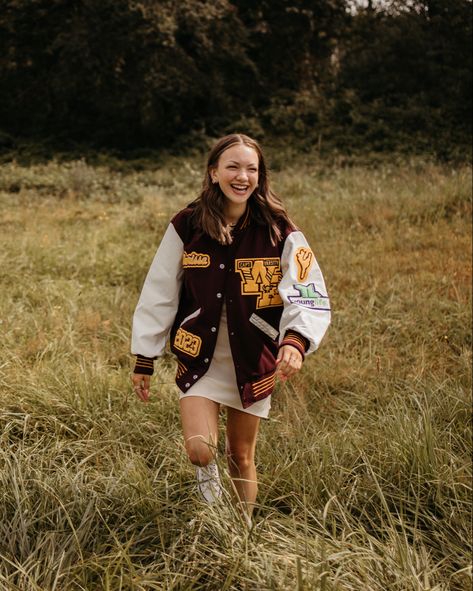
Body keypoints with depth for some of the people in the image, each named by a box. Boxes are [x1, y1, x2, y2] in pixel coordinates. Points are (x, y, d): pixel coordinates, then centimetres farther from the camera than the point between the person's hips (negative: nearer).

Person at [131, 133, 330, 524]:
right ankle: (209, 484, 21)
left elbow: (310, 297, -15)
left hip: (253, 360, 0)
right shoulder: (186, 228, -6)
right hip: (200, 356, 0)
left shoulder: (279, 233, -10)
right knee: (199, 450, -15)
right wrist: (144, 359, 3)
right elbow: (159, 293, 1)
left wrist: (295, 340, -35)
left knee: (242, 456, 11)